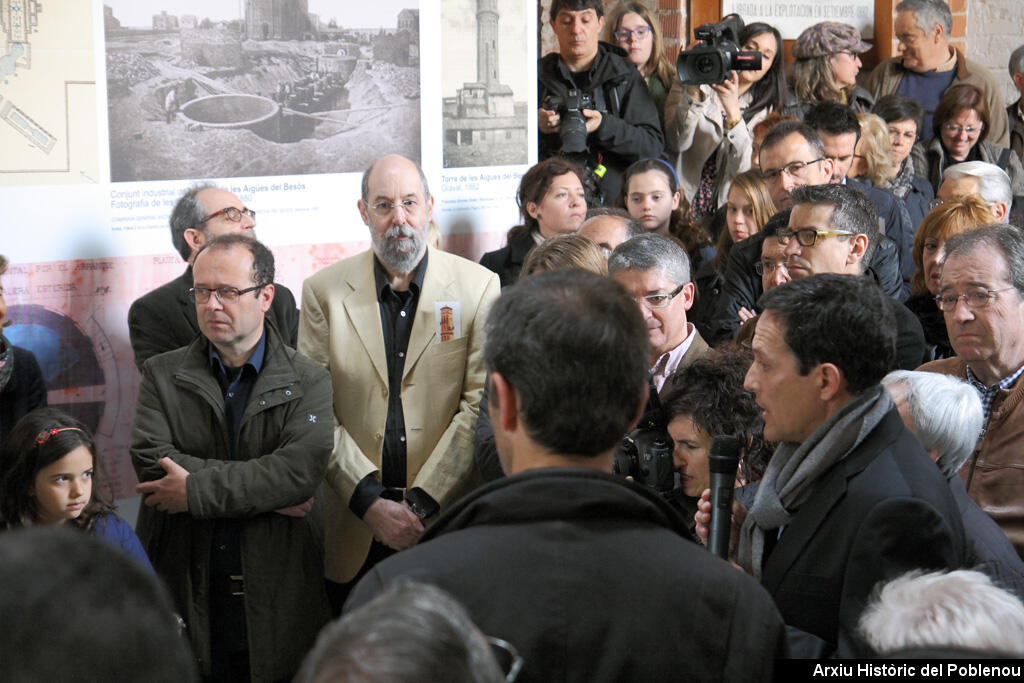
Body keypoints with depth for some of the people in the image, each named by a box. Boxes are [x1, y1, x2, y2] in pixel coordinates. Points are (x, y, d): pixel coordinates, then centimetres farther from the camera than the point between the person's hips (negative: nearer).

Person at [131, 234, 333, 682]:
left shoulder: (309, 382, 2)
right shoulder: (162, 375, 7)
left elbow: (302, 468, -15)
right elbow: (151, 461, -9)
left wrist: (196, 489, -16)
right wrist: (266, 487, -13)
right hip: (186, 597, 1)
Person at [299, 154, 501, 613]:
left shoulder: (478, 287, 0)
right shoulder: (324, 291, 3)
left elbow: (481, 404, -5)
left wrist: (423, 502, -12)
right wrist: (369, 501, -12)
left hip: (446, 517, -1)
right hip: (352, 529, 1)